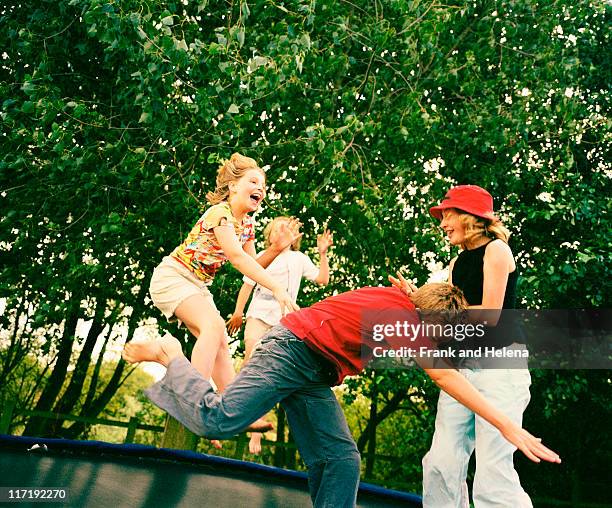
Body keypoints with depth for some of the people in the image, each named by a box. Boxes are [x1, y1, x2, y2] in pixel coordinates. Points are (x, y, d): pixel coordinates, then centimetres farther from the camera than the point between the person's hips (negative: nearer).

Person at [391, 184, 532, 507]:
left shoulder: (496, 249, -5)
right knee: (441, 465, 0)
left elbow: (489, 316, -14)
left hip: (500, 363, -7)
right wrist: (417, 298, 1)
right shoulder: (456, 264, 18)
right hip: (462, 365, 8)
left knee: (493, 474, -12)